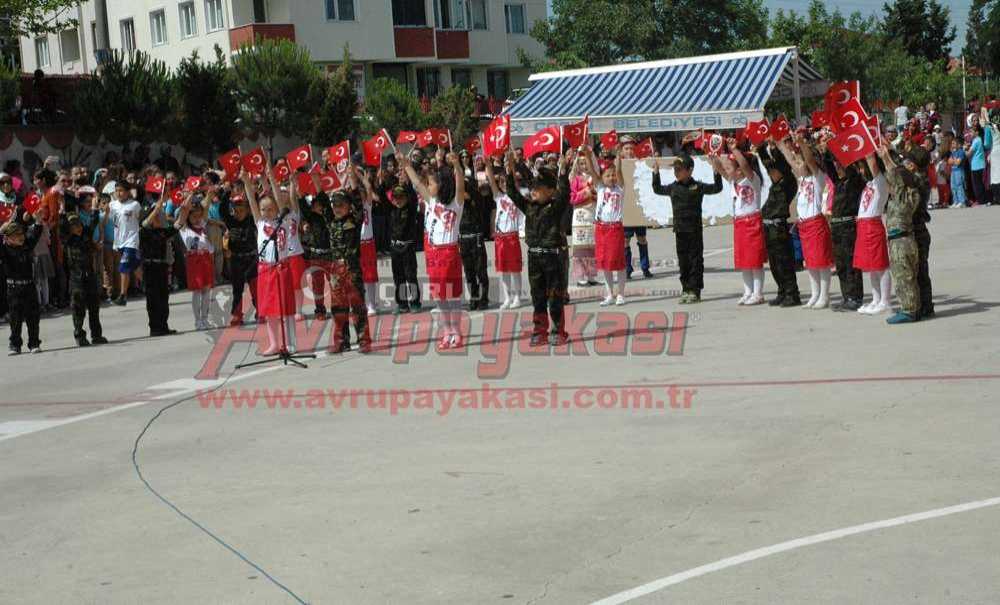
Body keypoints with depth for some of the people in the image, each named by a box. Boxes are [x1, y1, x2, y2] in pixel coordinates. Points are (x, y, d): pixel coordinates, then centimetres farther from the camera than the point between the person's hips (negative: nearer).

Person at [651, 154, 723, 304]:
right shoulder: (673, 187, 9)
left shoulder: (698, 186, -3)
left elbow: (716, 189, -1)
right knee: (683, 261, 8)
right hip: (679, 229, 4)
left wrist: (716, 173, -11)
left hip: (694, 229, -4)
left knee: (695, 260, 0)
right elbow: (657, 189, 23)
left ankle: (695, 290, 5)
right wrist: (656, 173, 18)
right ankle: (686, 289, 15)